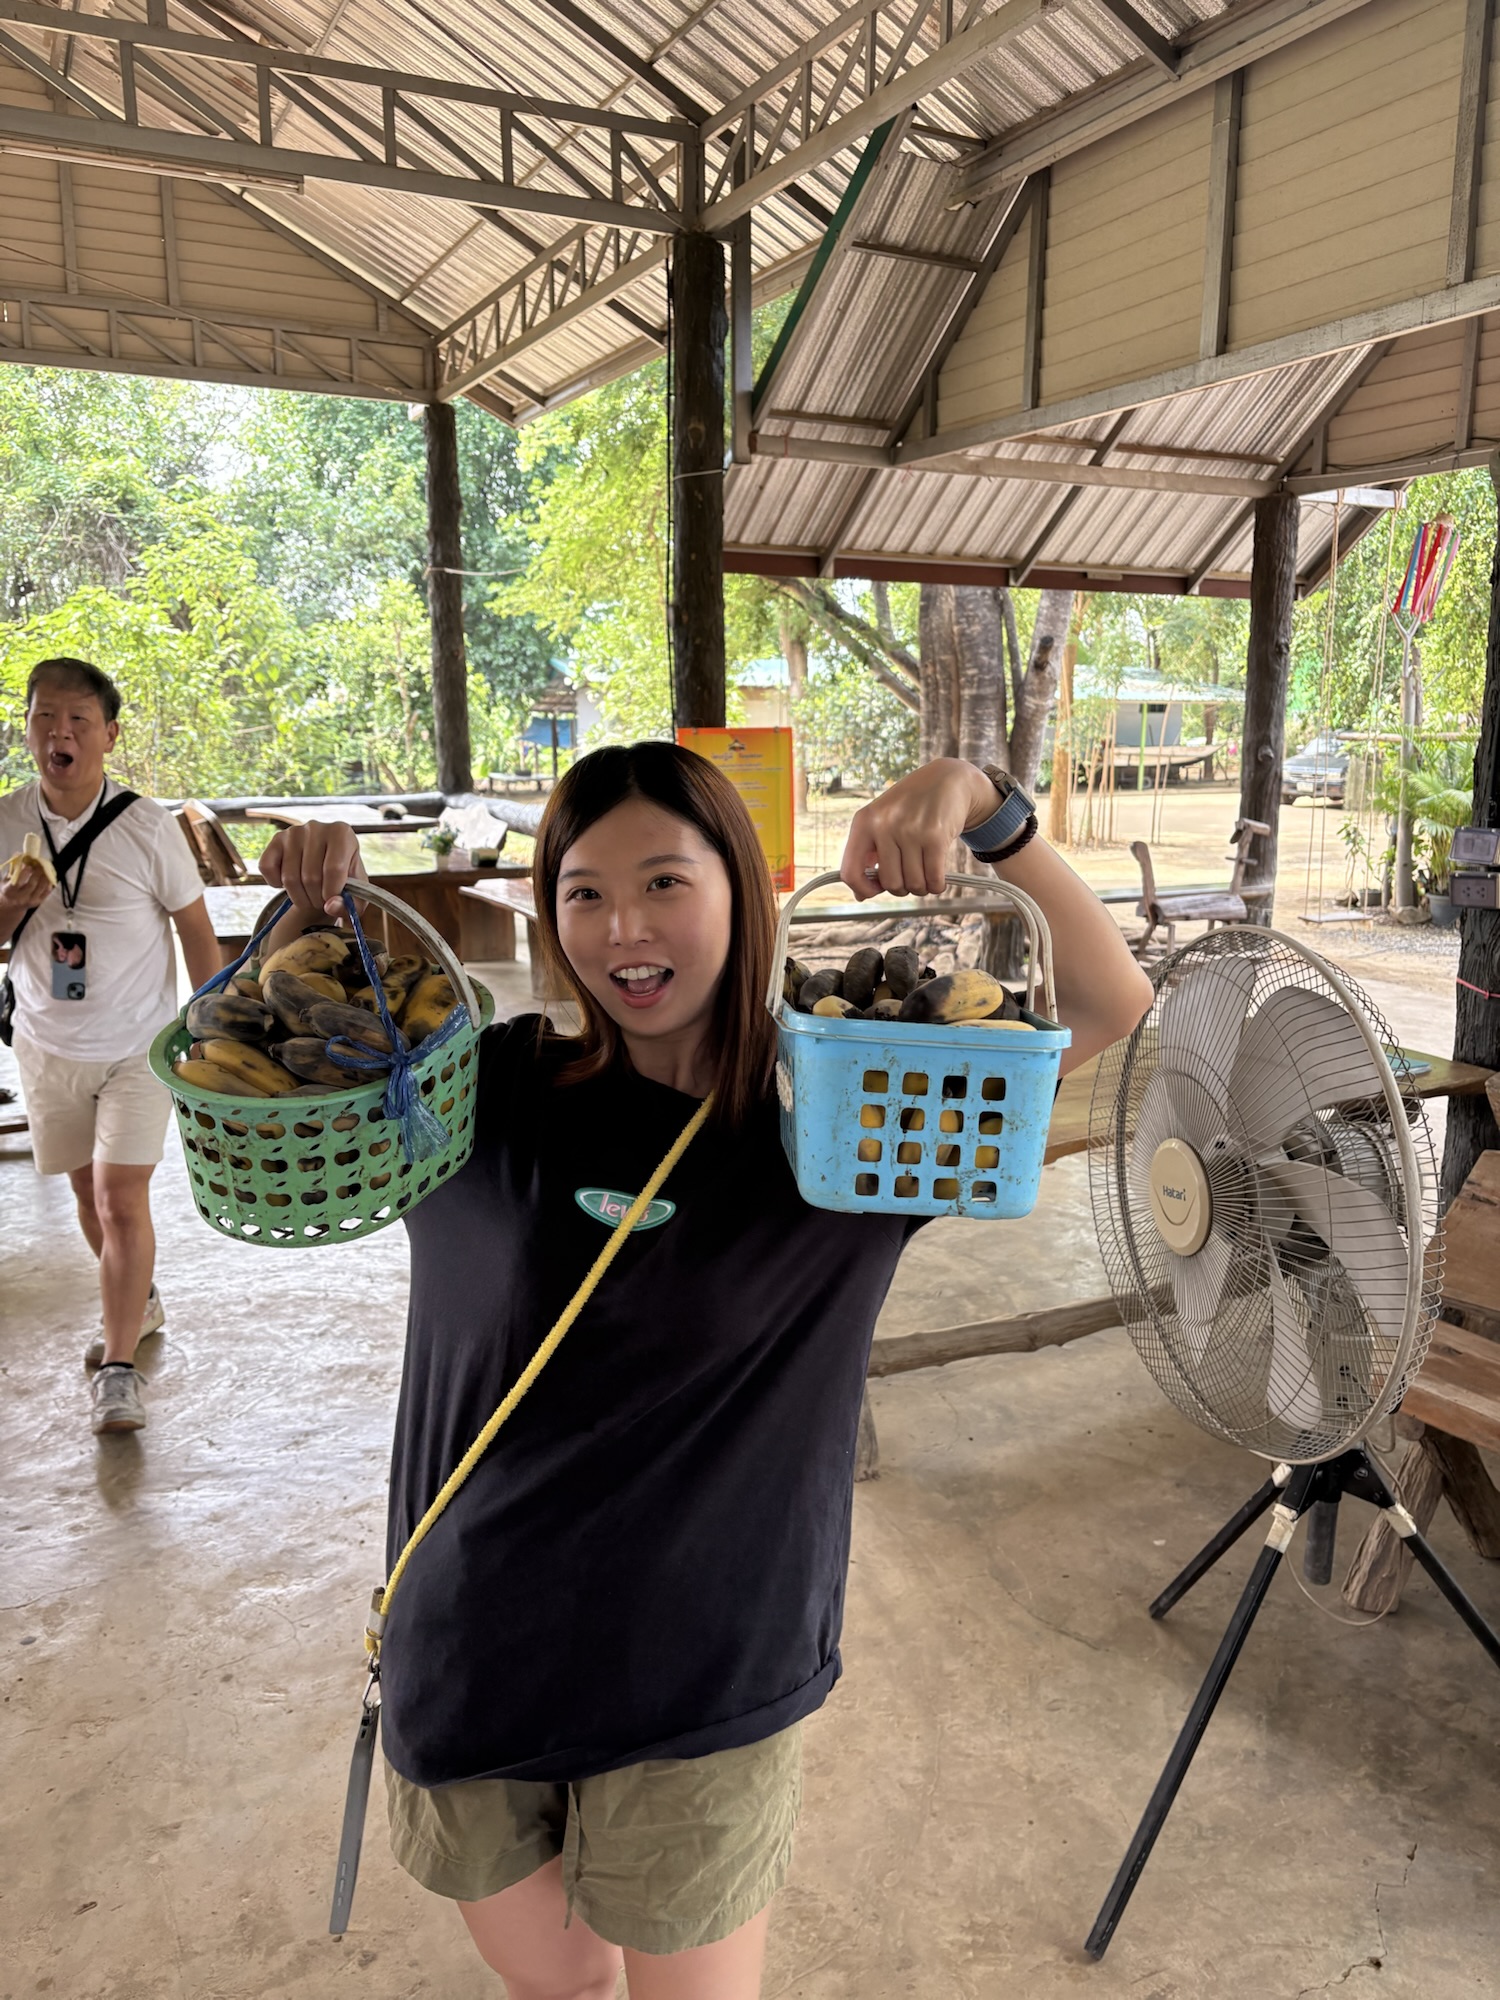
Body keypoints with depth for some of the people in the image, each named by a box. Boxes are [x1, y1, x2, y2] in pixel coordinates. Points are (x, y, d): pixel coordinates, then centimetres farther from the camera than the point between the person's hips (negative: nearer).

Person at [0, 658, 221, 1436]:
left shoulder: (147, 827, -14)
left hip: (138, 1048, -4)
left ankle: (118, 1367, 1)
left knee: (122, 1199, -9)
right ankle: (138, 1302, 42)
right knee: (87, 1191, 18)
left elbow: (197, 933, -6)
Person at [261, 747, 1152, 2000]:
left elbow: (1111, 1002, -16)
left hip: (701, 1695, -2)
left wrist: (981, 804, -30)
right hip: (468, 1660, 3)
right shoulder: (489, 1096, -7)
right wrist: (312, 911, -10)